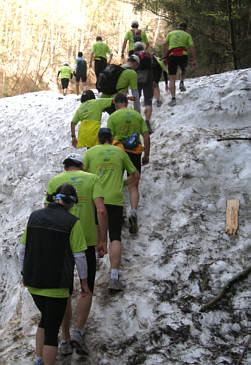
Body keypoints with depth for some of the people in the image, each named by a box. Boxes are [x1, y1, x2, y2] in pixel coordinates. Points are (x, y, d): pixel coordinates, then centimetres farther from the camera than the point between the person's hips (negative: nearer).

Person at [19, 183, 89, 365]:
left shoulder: (34, 216, 0)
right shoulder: (72, 223, -13)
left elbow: (23, 249, 5)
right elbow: (79, 256, -10)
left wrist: (25, 273, 18)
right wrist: (84, 282, 3)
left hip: (33, 283, 5)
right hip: (57, 286, -5)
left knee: (46, 318, 28)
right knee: (52, 330, 6)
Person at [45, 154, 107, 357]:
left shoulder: (54, 182, 7)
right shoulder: (92, 179, 4)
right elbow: (101, 210, -10)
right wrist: (103, 240, -6)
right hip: (87, 241, -1)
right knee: (87, 291, 12)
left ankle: (65, 340, 14)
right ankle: (79, 332, -5)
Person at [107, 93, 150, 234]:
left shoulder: (113, 117, -1)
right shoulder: (138, 115, 8)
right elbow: (146, 136, 4)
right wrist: (147, 155, 12)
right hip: (135, 152, 2)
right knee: (133, 187, 6)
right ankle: (134, 211, -17)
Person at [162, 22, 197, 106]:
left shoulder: (171, 33, 20)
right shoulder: (187, 35, 16)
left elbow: (164, 44, 6)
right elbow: (192, 47, 2)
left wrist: (165, 57, 6)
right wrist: (194, 60, 2)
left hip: (172, 56, 0)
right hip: (183, 55, 0)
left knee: (172, 79, 2)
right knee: (183, 70, 34)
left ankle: (173, 99, -8)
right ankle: (181, 83, 9)